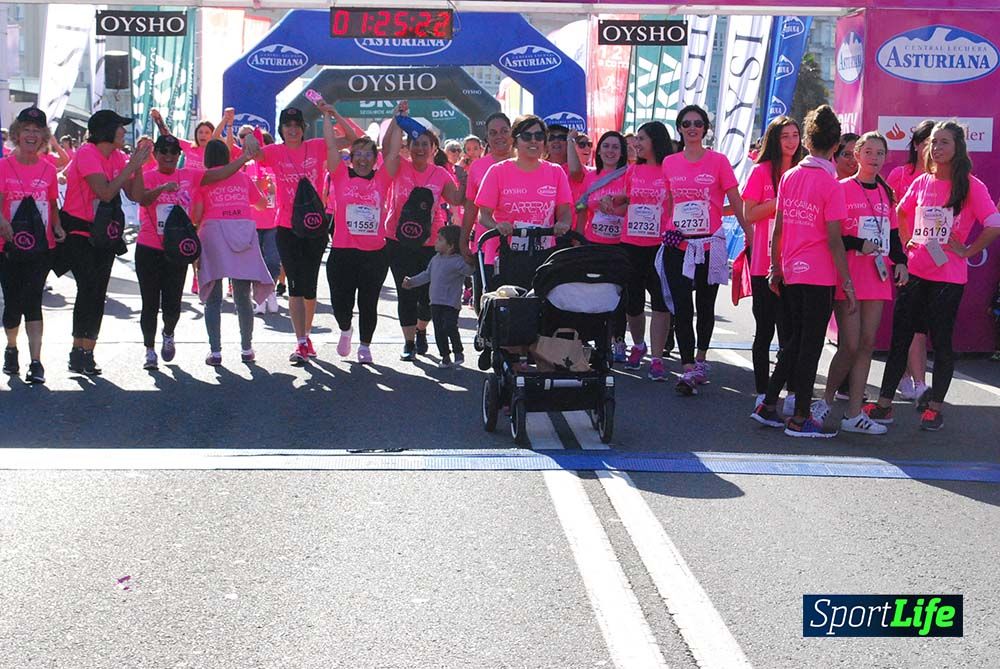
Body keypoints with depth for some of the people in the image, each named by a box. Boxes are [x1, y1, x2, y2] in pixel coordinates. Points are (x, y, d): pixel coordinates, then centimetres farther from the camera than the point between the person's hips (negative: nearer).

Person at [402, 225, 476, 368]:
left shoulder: (457, 261, -12)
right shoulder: (436, 258, 13)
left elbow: (469, 270, -28)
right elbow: (427, 275, 25)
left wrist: (469, 263, -47)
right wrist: (412, 282, 27)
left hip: (451, 303, -7)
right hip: (435, 302, 7)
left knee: (449, 327, -16)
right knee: (439, 331, 7)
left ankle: (458, 352, 6)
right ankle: (445, 356, 18)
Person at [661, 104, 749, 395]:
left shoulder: (718, 161, -2)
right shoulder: (669, 163, 5)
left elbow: (736, 202, -1)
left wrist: (749, 233, -3)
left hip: (710, 244, -1)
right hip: (677, 245, 1)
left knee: (705, 306, 12)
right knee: (682, 307, -7)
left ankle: (700, 359, 27)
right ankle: (689, 369, -7)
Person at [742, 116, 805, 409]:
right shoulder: (762, 171, 0)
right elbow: (749, 215, -6)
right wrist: (780, 200, -14)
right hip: (765, 262, -3)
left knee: (791, 329, 4)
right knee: (765, 329, 3)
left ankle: (793, 393, 10)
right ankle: (762, 393, 10)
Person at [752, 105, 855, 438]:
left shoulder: (788, 177, 4)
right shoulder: (830, 185, -12)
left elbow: (777, 229, 7)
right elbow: (834, 241, -13)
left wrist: (775, 268, 17)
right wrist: (848, 284, -8)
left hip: (790, 273, 6)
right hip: (820, 274, -6)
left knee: (796, 341, 18)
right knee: (810, 346, 2)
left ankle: (768, 406, 21)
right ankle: (799, 419, 7)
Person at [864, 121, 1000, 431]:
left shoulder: (971, 187, -7)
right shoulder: (921, 182, 7)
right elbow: (901, 212, 25)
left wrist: (967, 251, -11)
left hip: (948, 277, -4)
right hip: (914, 272, 5)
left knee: (941, 340, 4)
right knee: (899, 336, 6)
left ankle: (935, 407, 15)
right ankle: (884, 403, 12)